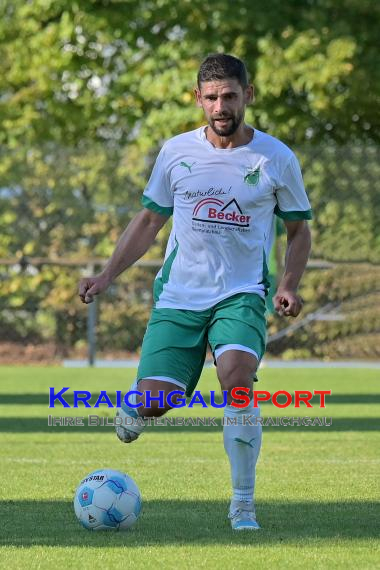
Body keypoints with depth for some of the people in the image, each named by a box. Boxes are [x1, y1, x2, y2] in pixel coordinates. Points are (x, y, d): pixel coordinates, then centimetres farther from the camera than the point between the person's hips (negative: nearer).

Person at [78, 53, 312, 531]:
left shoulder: (277, 159, -1)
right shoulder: (176, 152, 3)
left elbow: (298, 231, 10)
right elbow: (149, 221, 13)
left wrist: (288, 286, -7)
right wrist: (107, 275, 3)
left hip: (241, 295, -2)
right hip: (178, 295, 2)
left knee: (237, 376, -29)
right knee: (154, 404, -10)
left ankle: (243, 503, -17)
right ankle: (135, 406, 32)